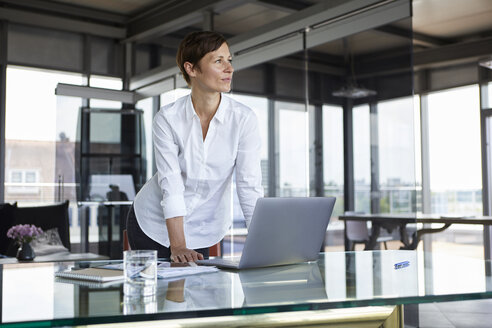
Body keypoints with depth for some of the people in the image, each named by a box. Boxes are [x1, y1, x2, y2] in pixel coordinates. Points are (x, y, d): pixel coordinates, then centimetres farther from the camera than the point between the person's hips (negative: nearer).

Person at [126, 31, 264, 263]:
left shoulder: (244, 119, -16)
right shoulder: (167, 119, -18)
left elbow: (250, 187, -18)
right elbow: (171, 186, -23)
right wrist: (178, 247, -31)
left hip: (202, 232, 1)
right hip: (152, 223, 0)